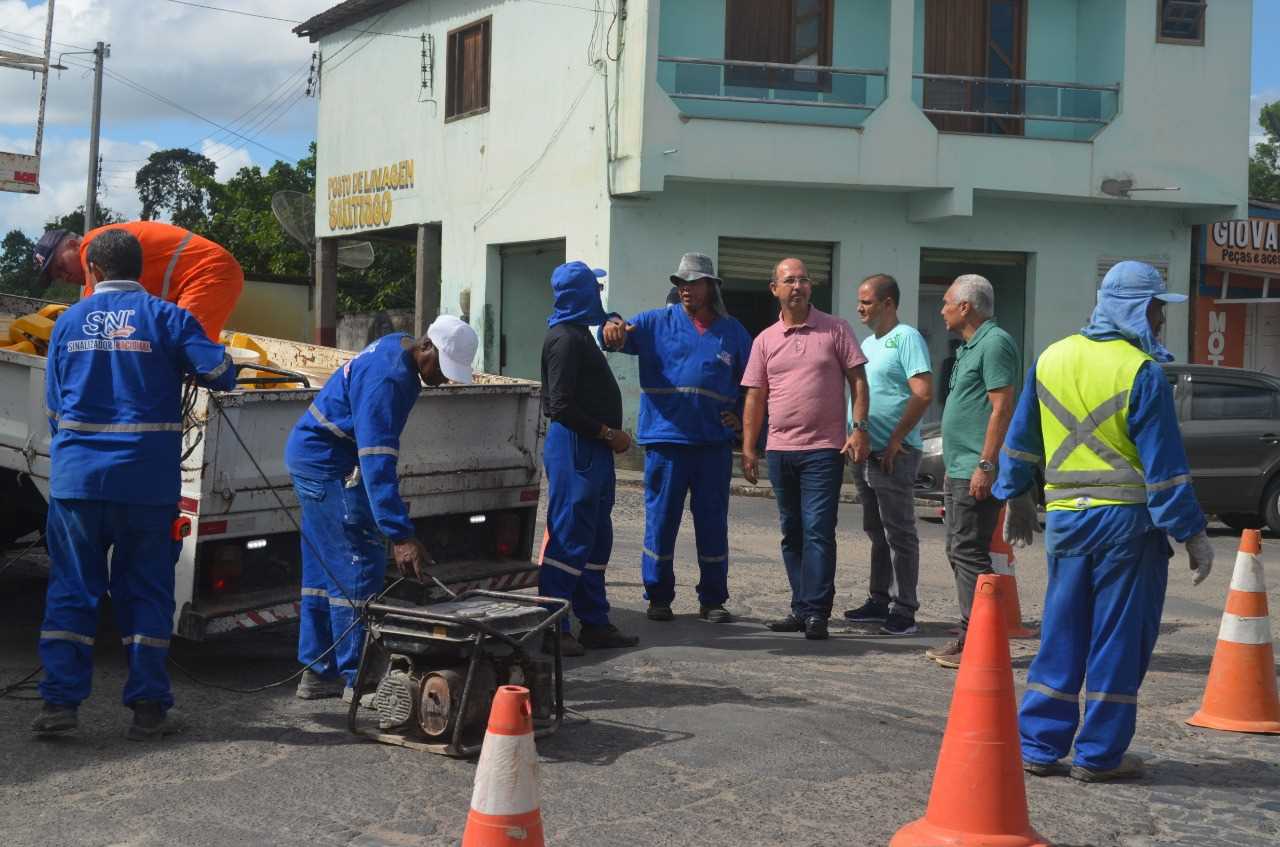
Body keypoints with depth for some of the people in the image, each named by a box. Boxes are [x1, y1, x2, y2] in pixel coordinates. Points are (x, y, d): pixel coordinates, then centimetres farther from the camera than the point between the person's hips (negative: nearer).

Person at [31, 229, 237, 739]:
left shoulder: (69, 322, 8)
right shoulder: (164, 317, -1)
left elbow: (54, 405, 12)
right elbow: (219, 372, -8)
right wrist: (178, 367, 14)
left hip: (75, 480, 2)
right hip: (147, 482, -2)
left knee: (70, 588, 8)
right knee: (145, 592, 5)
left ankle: (59, 701, 4)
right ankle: (147, 707, 7)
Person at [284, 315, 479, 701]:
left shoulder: (398, 348, 4)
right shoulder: (386, 379, -28)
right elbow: (377, 464, -34)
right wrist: (401, 536, -38)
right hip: (328, 465, -10)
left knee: (324, 568, 13)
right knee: (359, 567, -8)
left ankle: (318, 671, 19)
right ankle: (357, 677, -4)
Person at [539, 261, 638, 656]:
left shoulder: (578, 334, 18)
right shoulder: (565, 339, -14)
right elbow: (561, 405, -21)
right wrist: (608, 433, -17)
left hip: (591, 449, 11)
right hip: (573, 447, -11)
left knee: (596, 539, 13)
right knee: (569, 538, -8)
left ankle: (594, 623, 20)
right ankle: (552, 628, -4)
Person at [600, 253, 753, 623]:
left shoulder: (731, 331, 11)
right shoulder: (657, 323, 6)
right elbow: (624, 335, -8)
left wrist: (741, 416, 7)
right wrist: (613, 327, -31)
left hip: (715, 443, 1)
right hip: (665, 439, -1)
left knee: (713, 523, 7)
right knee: (661, 519, 3)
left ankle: (713, 599, 16)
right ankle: (658, 596, 15)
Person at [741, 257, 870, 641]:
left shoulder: (836, 330, 2)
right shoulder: (765, 341, 10)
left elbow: (857, 380, 2)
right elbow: (755, 397, 11)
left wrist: (859, 428, -9)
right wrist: (748, 448, 6)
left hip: (824, 450, -4)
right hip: (779, 450, 4)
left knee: (818, 530, -10)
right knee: (792, 533, 10)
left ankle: (815, 612, -9)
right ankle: (801, 609, 17)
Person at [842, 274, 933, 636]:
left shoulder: (906, 338, -10)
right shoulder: (867, 343, 17)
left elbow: (923, 394, -19)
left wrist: (895, 440, -19)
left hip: (894, 454, -9)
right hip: (865, 453, 9)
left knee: (899, 533, -4)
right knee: (877, 533, 15)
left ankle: (903, 609, 0)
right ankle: (880, 601, 23)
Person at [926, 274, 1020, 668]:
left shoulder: (995, 344, -12)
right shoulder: (970, 347, 20)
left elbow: (1002, 407, -19)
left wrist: (986, 465, -23)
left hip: (976, 473, -11)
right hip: (960, 471, 11)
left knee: (969, 552, -10)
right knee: (959, 552, 13)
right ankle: (968, 638, 19)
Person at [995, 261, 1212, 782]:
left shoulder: (1051, 359, 8)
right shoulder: (1142, 372, -10)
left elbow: (1021, 442, 14)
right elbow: (1164, 465, -12)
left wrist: (1017, 499, 25)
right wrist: (1193, 535, -7)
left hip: (1065, 519, 5)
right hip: (1127, 521, -5)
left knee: (1061, 636, 13)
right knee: (1118, 638, 4)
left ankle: (1038, 747, 14)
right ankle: (1099, 755, 8)